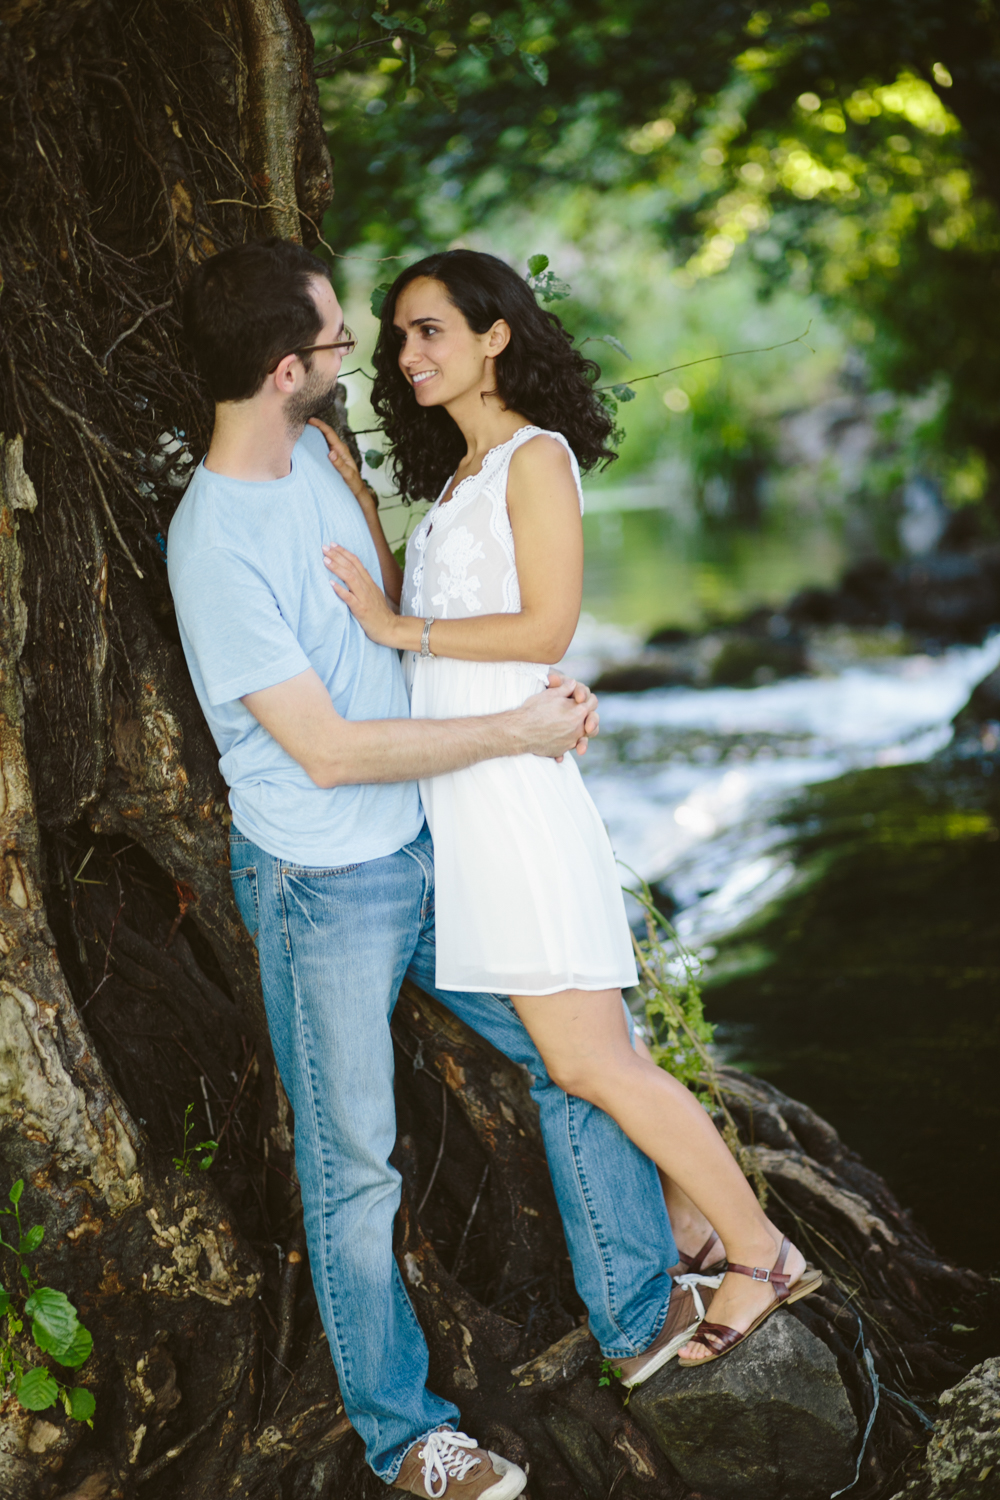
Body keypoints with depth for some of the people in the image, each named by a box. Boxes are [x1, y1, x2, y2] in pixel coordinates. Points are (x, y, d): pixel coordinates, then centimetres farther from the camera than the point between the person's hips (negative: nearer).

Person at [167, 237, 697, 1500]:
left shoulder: (317, 452, 1)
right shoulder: (214, 545, -24)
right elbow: (327, 751, -24)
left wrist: (539, 693, 5)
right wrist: (517, 731, -17)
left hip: (428, 846, 8)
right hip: (323, 887, -8)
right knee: (354, 1172, 6)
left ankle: (638, 1313, 31)